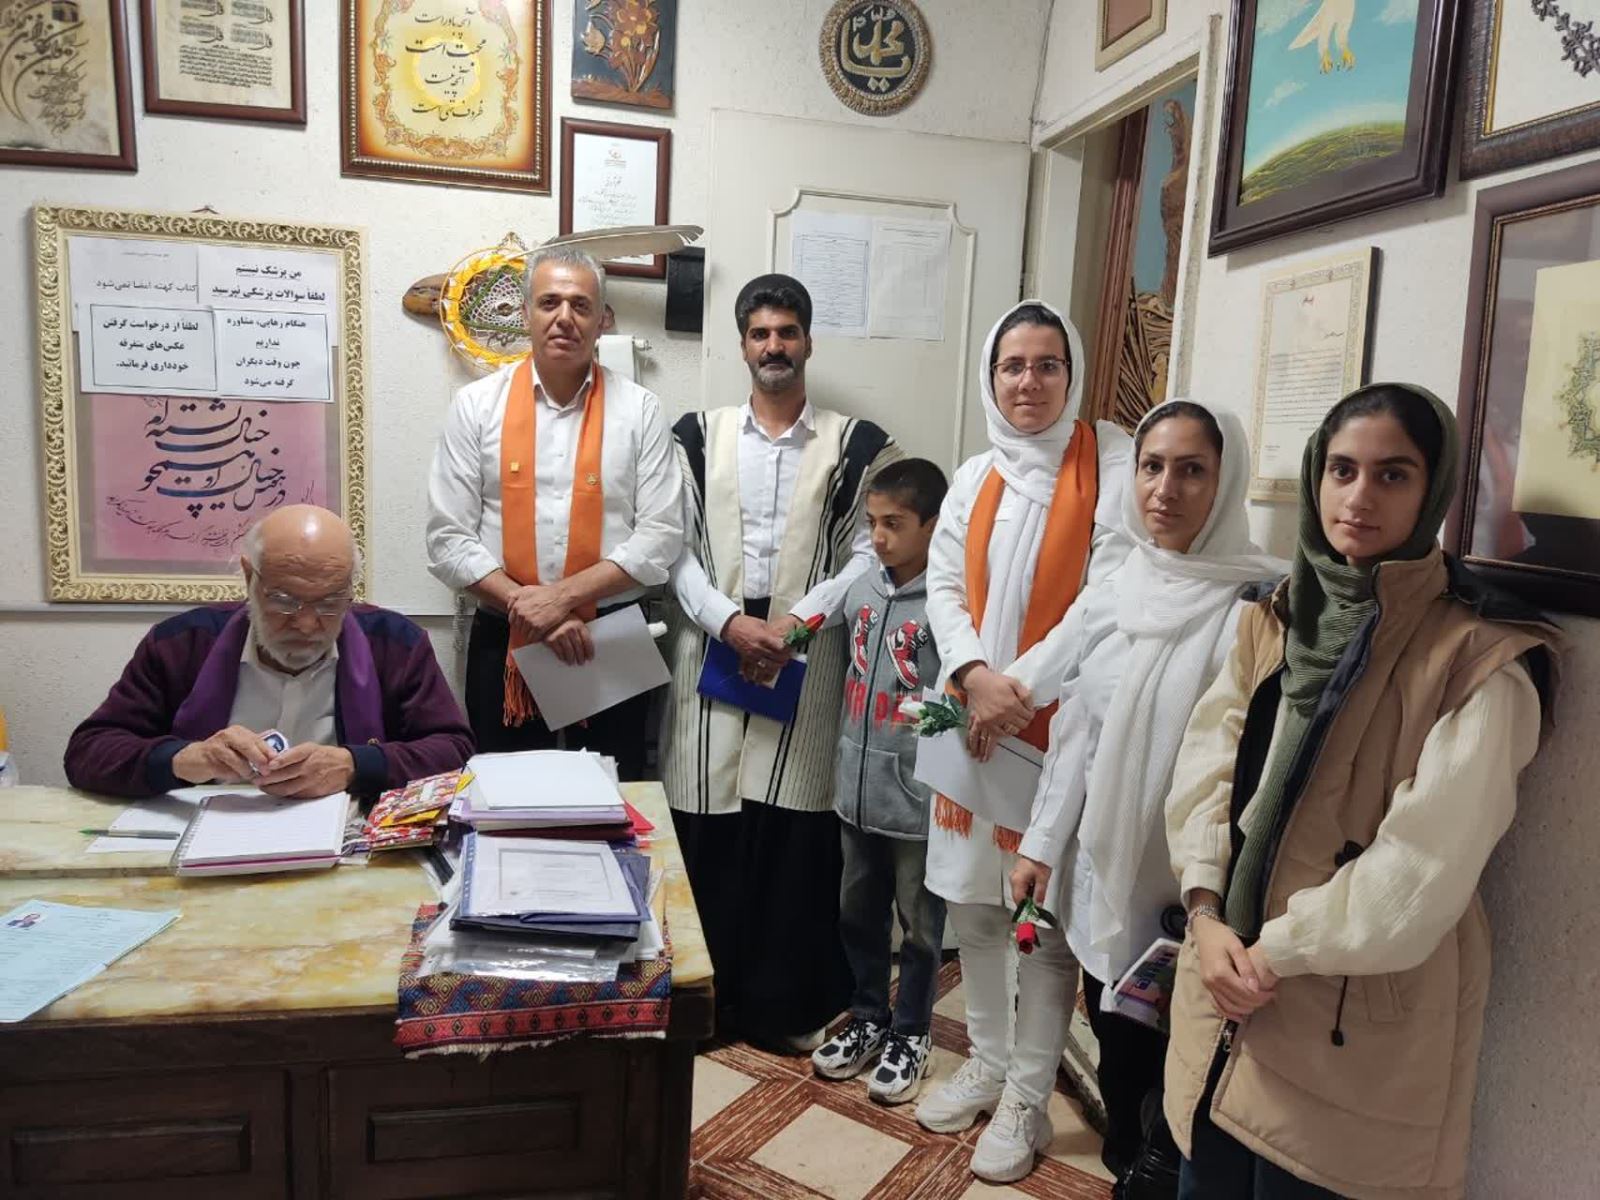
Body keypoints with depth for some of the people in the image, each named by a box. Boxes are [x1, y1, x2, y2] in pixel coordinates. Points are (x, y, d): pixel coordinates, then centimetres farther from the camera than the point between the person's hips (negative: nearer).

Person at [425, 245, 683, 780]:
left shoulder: (638, 409, 1)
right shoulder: (476, 405, 1)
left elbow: (660, 537, -5)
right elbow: (448, 540, -2)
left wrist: (563, 597, -14)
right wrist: (525, 605, -14)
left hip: (612, 644, 0)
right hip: (503, 644, 0)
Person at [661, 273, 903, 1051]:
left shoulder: (856, 445, 6)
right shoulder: (698, 436, 9)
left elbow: (872, 553, -1)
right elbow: (675, 548, 2)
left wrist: (800, 618, -14)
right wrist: (730, 620, -13)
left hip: (808, 664, -1)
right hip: (713, 655, 1)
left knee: (797, 837, 3)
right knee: (707, 837, 5)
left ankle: (784, 1004, 20)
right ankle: (703, 1000, 22)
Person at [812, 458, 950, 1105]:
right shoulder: (860, 588, 2)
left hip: (918, 798, -6)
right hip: (857, 791, 6)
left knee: (920, 927, 14)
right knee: (858, 915, 21)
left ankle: (911, 1035, 34)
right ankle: (868, 1019, 40)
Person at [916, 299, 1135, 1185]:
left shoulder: (1113, 462, -6)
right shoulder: (975, 476, 11)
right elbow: (943, 585, 5)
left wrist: (1021, 688, -17)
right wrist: (977, 675, -13)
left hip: (1062, 723, -5)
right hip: (973, 717, 5)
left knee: (1049, 913, 4)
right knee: (971, 901, 14)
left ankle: (1028, 1097, 22)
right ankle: (987, 1063, 34)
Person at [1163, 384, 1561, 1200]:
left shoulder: (1483, 660, -12)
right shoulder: (1270, 624, 6)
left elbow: (1424, 868, -18)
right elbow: (1203, 771, -1)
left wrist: (1277, 951, -13)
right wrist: (1208, 919, -13)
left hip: (1359, 1022, -5)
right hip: (1227, 986, 5)